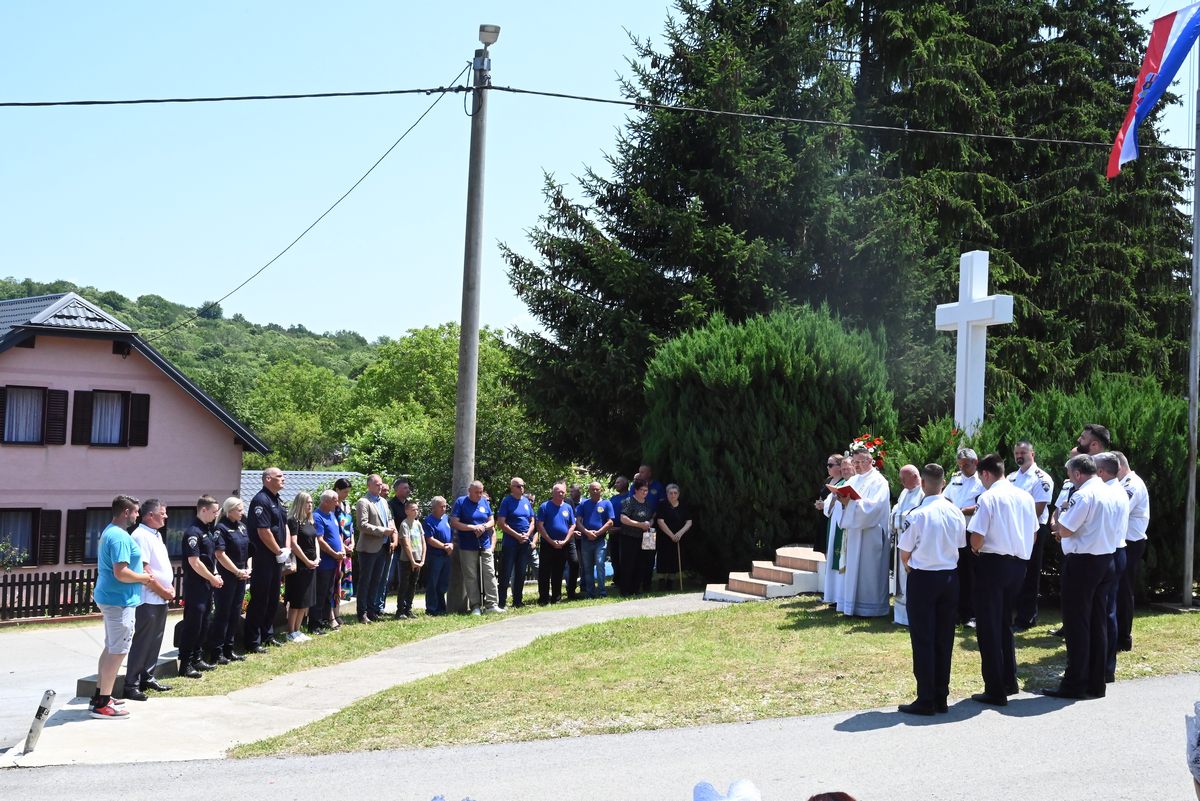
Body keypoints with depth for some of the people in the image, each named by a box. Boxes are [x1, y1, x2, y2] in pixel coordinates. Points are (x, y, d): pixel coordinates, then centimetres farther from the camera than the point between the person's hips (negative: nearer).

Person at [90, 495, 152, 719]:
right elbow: (121, 573, -27)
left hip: (110, 598, 11)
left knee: (111, 648, 18)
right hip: (120, 600, -11)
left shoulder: (109, 532, 13)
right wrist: (144, 578, -11)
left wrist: (141, 575, 12)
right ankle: (102, 704, -1)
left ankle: (100, 696, 25)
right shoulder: (120, 537, -20)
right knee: (118, 651, -5)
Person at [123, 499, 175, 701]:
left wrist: (170, 587, 8)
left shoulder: (156, 535, 16)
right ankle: (131, 684, 1)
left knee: (155, 641, 14)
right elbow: (144, 571, -20)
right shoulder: (141, 536, -15)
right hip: (148, 599, -9)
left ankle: (148, 677, 24)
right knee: (142, 643, -5)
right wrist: (163, 591, -13)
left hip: (161, 599, 9)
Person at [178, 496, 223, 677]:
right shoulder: (193, 532, -17)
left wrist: (215, 575, 6)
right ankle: (185, 665, 0)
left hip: (207, 585, 9)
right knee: (192, 624, -5)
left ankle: (197, 659, 24)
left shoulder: (207, 531, 12)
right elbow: (194, 562, -21)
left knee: (203, 623, 15)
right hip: (195, 586, -9)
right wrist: (213, 579, -11)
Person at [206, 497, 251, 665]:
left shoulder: (242, 526, 11)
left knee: (235, 613, 12)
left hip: (241, 576, 8)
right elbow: (220, 554, -18)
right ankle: (215, 652, 6)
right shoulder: (221, 528, -12)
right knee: (222, 614, -2)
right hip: (226, 577, -8)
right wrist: (237, 571, -13)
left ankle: (228, 649, 22)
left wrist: (248, 569, 4)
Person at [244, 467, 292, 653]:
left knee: (273, 599, 16)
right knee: (259, 601, -4)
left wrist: (287, 549, 3)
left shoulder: (277, 500, 14)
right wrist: (279, 552, -14)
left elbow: (285, 526, 17)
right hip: (263, 559, -9)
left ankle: (267, 635, 27)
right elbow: (263, 531, -21)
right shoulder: (261, 500, -16)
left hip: (277, 559, 9)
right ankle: (252, 642, 2)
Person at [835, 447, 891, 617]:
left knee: (867, 569, -4)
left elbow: (874, 506, -19)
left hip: (870, 533, -7)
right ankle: (853, 605, 13)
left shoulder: (878, 481, -7)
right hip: (854, 532, 7)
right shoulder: (853, 481, 15)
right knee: (853, 568, 8)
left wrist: (851, 501, -23)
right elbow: (848, 499, 13)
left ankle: (869, 607, 2)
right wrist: (844, 501, -10)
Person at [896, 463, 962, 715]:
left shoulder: (916, 515, -16)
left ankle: (925, 700, 3)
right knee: (944, 640, 11)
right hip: (950, 577, 5)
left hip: (922, 579, -5)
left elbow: (904, 554, -8)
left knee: (923, 640, 1)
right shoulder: (956, 513, -1)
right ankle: (941, 697, 18)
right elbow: (960, 545, 7)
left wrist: (909, 570, 11)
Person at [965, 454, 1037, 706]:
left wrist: (975, 550, 4)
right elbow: (1034, 533, 13)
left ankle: (995, 690, 2)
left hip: (993, 563, -7)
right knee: (1005, 623, 21)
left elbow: (977, 538, -17)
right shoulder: (1025, 497, 6)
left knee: (988, 627, 1)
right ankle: (1009, 682, 27)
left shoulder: (988, 498, -13)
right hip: (1019, 563, 7)